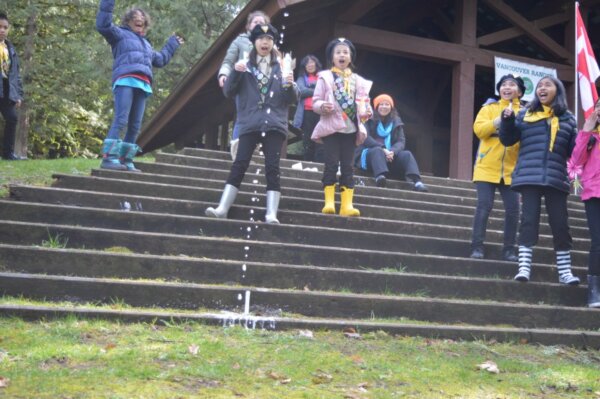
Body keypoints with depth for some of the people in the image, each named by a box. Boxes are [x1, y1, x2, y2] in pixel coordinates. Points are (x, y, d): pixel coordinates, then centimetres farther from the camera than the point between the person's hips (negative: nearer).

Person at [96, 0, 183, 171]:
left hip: (142, 86, 7)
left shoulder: (145, 43, 37)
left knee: (135, 126, 1)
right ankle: (109, 158, -25)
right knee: (121, 121, -20)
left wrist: (172, 45, 56)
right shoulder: (120, 34, 16)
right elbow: (102, 25, -1)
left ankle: (126, 161, 2)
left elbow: (160, 59, 49)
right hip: (125, 82, -7)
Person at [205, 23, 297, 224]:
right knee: (239, 164, -7)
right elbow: (228, 92, 4)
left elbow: (292, 99, 8)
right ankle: (222, 208, -8)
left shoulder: (281, 67, 11)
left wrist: (289, 86, -14)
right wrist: (235, 72, -11)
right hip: (250, 123, 0)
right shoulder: (246, 66, 11)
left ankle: (271, 213, -9)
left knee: (272, 168, -5)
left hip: (274, 124, 0)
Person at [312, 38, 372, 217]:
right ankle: (329, 202, -4)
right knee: (331, 164, -7)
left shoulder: (357, 80, 14)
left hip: (351, 128, 3)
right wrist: (322, 106, -22)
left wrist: (366, 112, -7)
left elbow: (362, 101, 14)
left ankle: (347, 204, -1)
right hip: (331, 127, -3)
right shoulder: (325, 77, 4)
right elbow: (315, 101, 0)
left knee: (347, 166, 1)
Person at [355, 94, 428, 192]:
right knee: (377, 151, -35)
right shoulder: (369, 119, 2)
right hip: (369, 154, -4)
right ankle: (380, 176, -64)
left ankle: (416, 182, -45)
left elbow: (401, 141, 2)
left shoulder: (396, 121, 14)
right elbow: (365, 138, -12)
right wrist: (382, 149, -26)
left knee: (407, 154, -20)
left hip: (390, 156, 4)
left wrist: (392, 151, -21)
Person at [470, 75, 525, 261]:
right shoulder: (489, 107, 7)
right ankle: (477, 246, -3)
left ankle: (509, 249, 8)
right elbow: (478, 129, -8)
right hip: (487, 166, -1)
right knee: (484, 205, -7)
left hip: (511, 169, 2)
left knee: (512, 209, -1)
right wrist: (498, 121, -19)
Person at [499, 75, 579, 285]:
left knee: (560, 223, 1)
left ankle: (564, 270, 8)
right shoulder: (526, 114, 10)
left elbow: (573, 151, 14)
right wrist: (507, 119, -7)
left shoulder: (568, 119, 13)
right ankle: (524, 267, -5)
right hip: (529, 177, -1)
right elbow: (508, 140, 9)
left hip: (556, 179, 1)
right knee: (529, 219, -5)